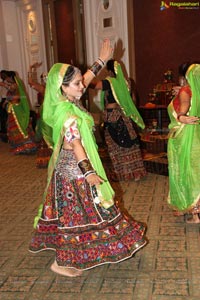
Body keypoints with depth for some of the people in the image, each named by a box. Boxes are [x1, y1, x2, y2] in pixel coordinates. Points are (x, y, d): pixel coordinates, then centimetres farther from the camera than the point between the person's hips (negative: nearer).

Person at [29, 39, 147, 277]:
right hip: (74, 168, -9)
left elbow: (86, 79, 13)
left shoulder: (68, 100, 2)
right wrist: (88, 172, -29)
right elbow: (75, 143, -28)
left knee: (67, 210, 22)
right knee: (76, 213, 1)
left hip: (68, 166, 9)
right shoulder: (67, 112, -24)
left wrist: (102, 60, 14)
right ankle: (62, 262, 13)